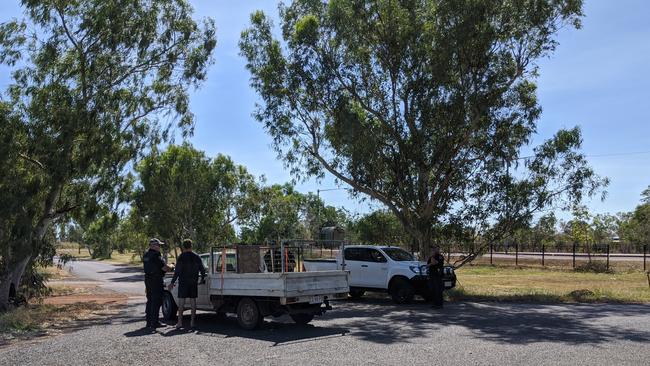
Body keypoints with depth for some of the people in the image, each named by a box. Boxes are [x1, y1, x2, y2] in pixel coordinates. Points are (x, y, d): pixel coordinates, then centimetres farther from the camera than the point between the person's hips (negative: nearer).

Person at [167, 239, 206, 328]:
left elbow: (177, 271, -11)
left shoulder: (181, 257, -7)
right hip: (194, 282, 3)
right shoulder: (196, 257, 4)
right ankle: (192, 322, 7)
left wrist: (172, 282, -6)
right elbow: (202, 270, 7)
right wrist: (202, 279, 21)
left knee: (181, 301, 1)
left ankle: (180, 322, -1)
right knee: (193, 301, 6)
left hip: (183, 282, -3)